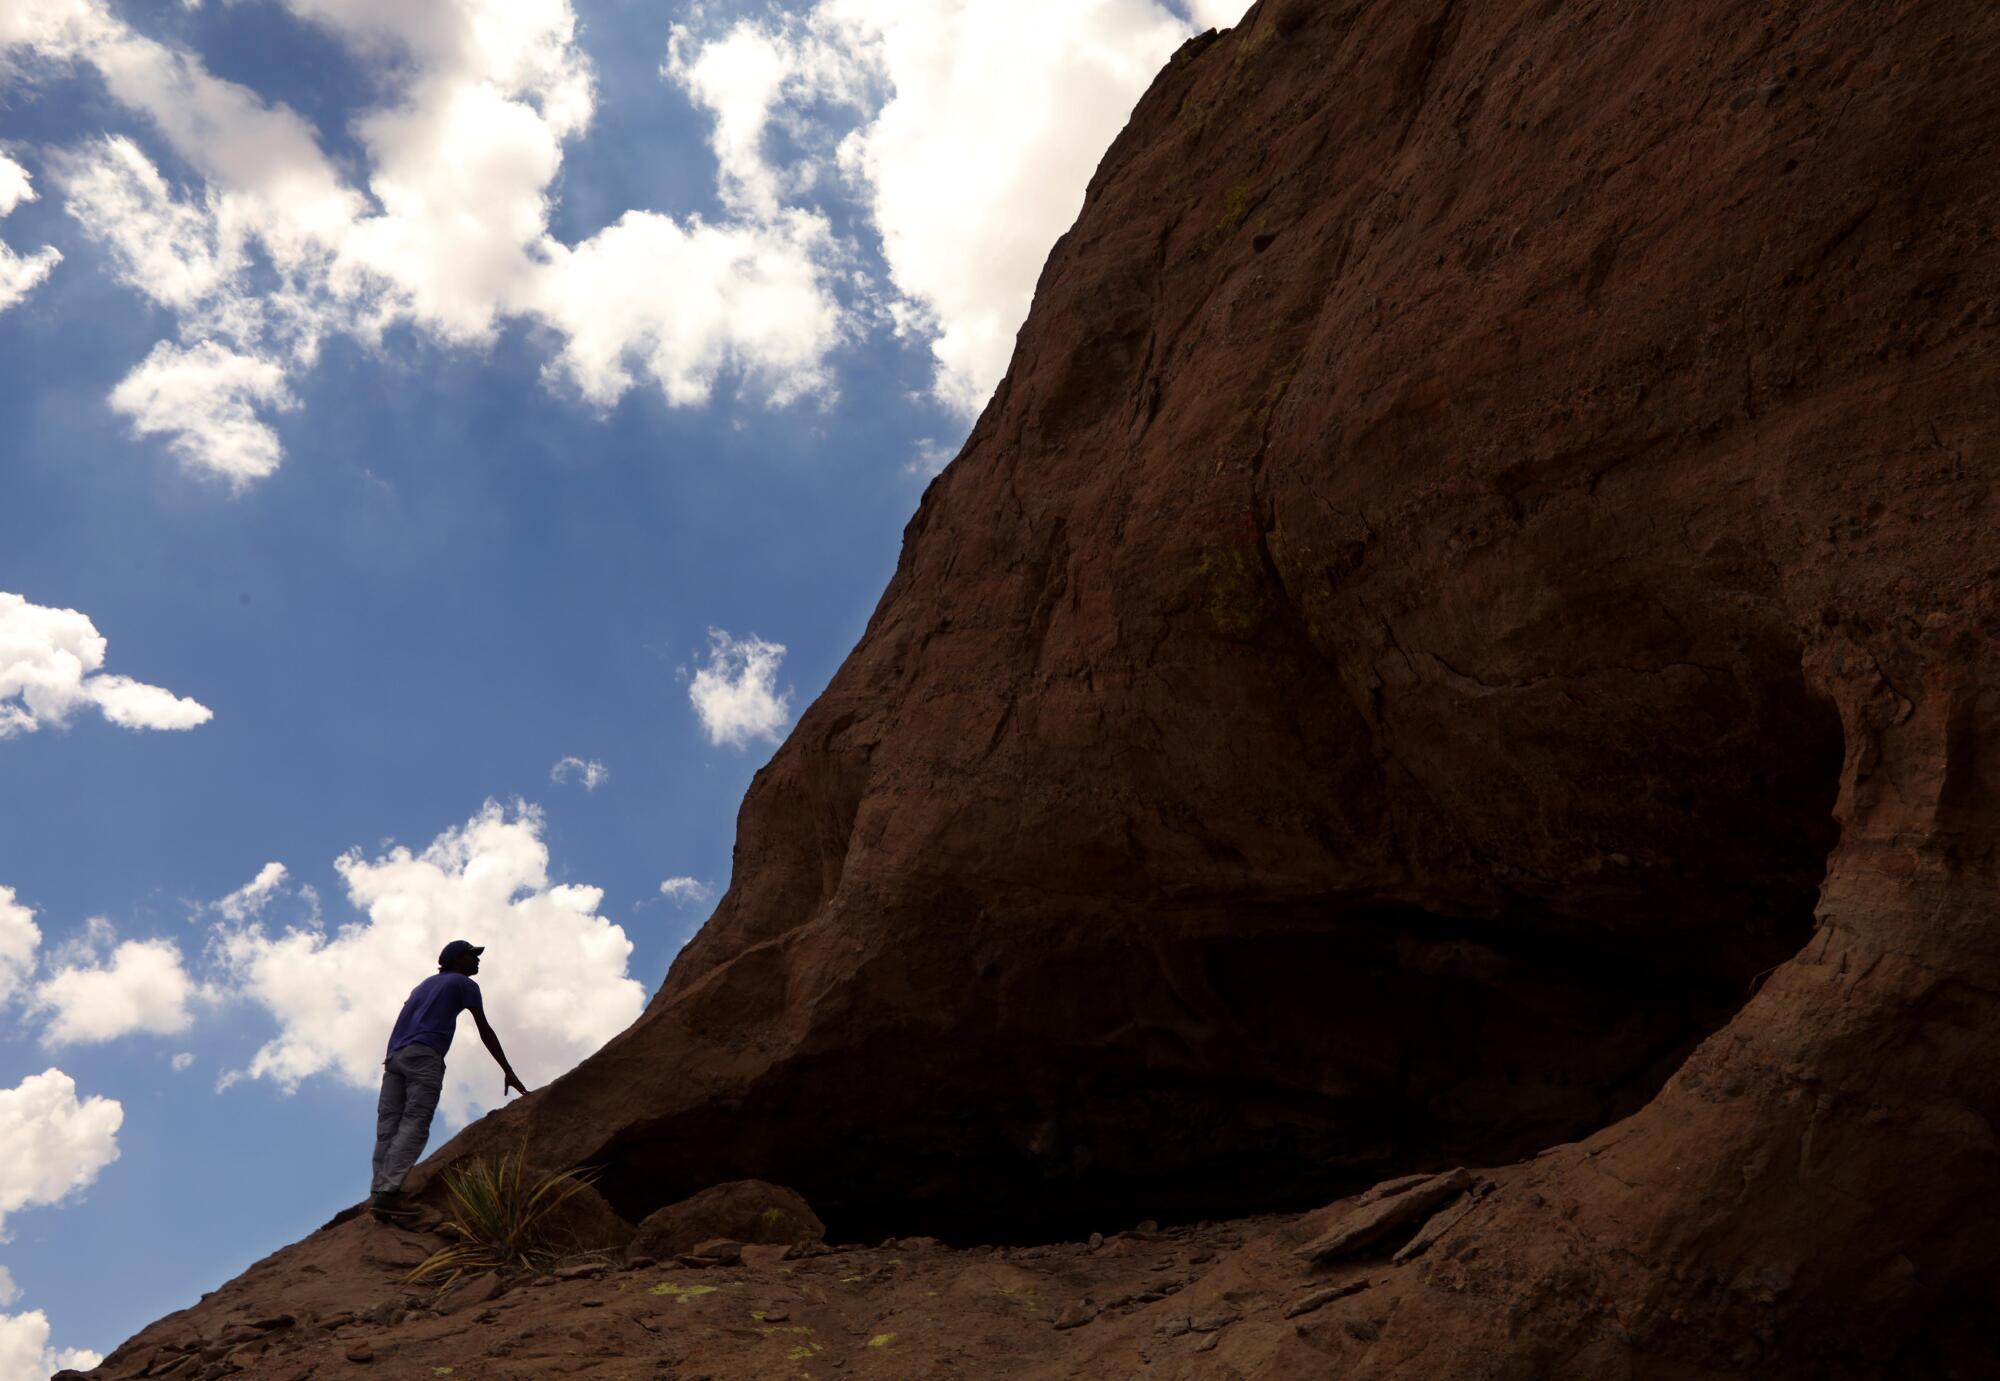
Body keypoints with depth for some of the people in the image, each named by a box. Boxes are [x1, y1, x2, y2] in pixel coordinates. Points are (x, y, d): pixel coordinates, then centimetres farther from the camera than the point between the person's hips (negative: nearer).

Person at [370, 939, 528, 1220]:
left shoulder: (425, 984, 34)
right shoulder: (464, 984, 14)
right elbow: (485, 1031, 11)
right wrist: (508, 1071, 12)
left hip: (394, 1056, 7)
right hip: (424, 1055, -7)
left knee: (387, 1128, -4)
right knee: (413, 1126, -16)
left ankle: (381, 1191, -17)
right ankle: (388, 1194, -30)